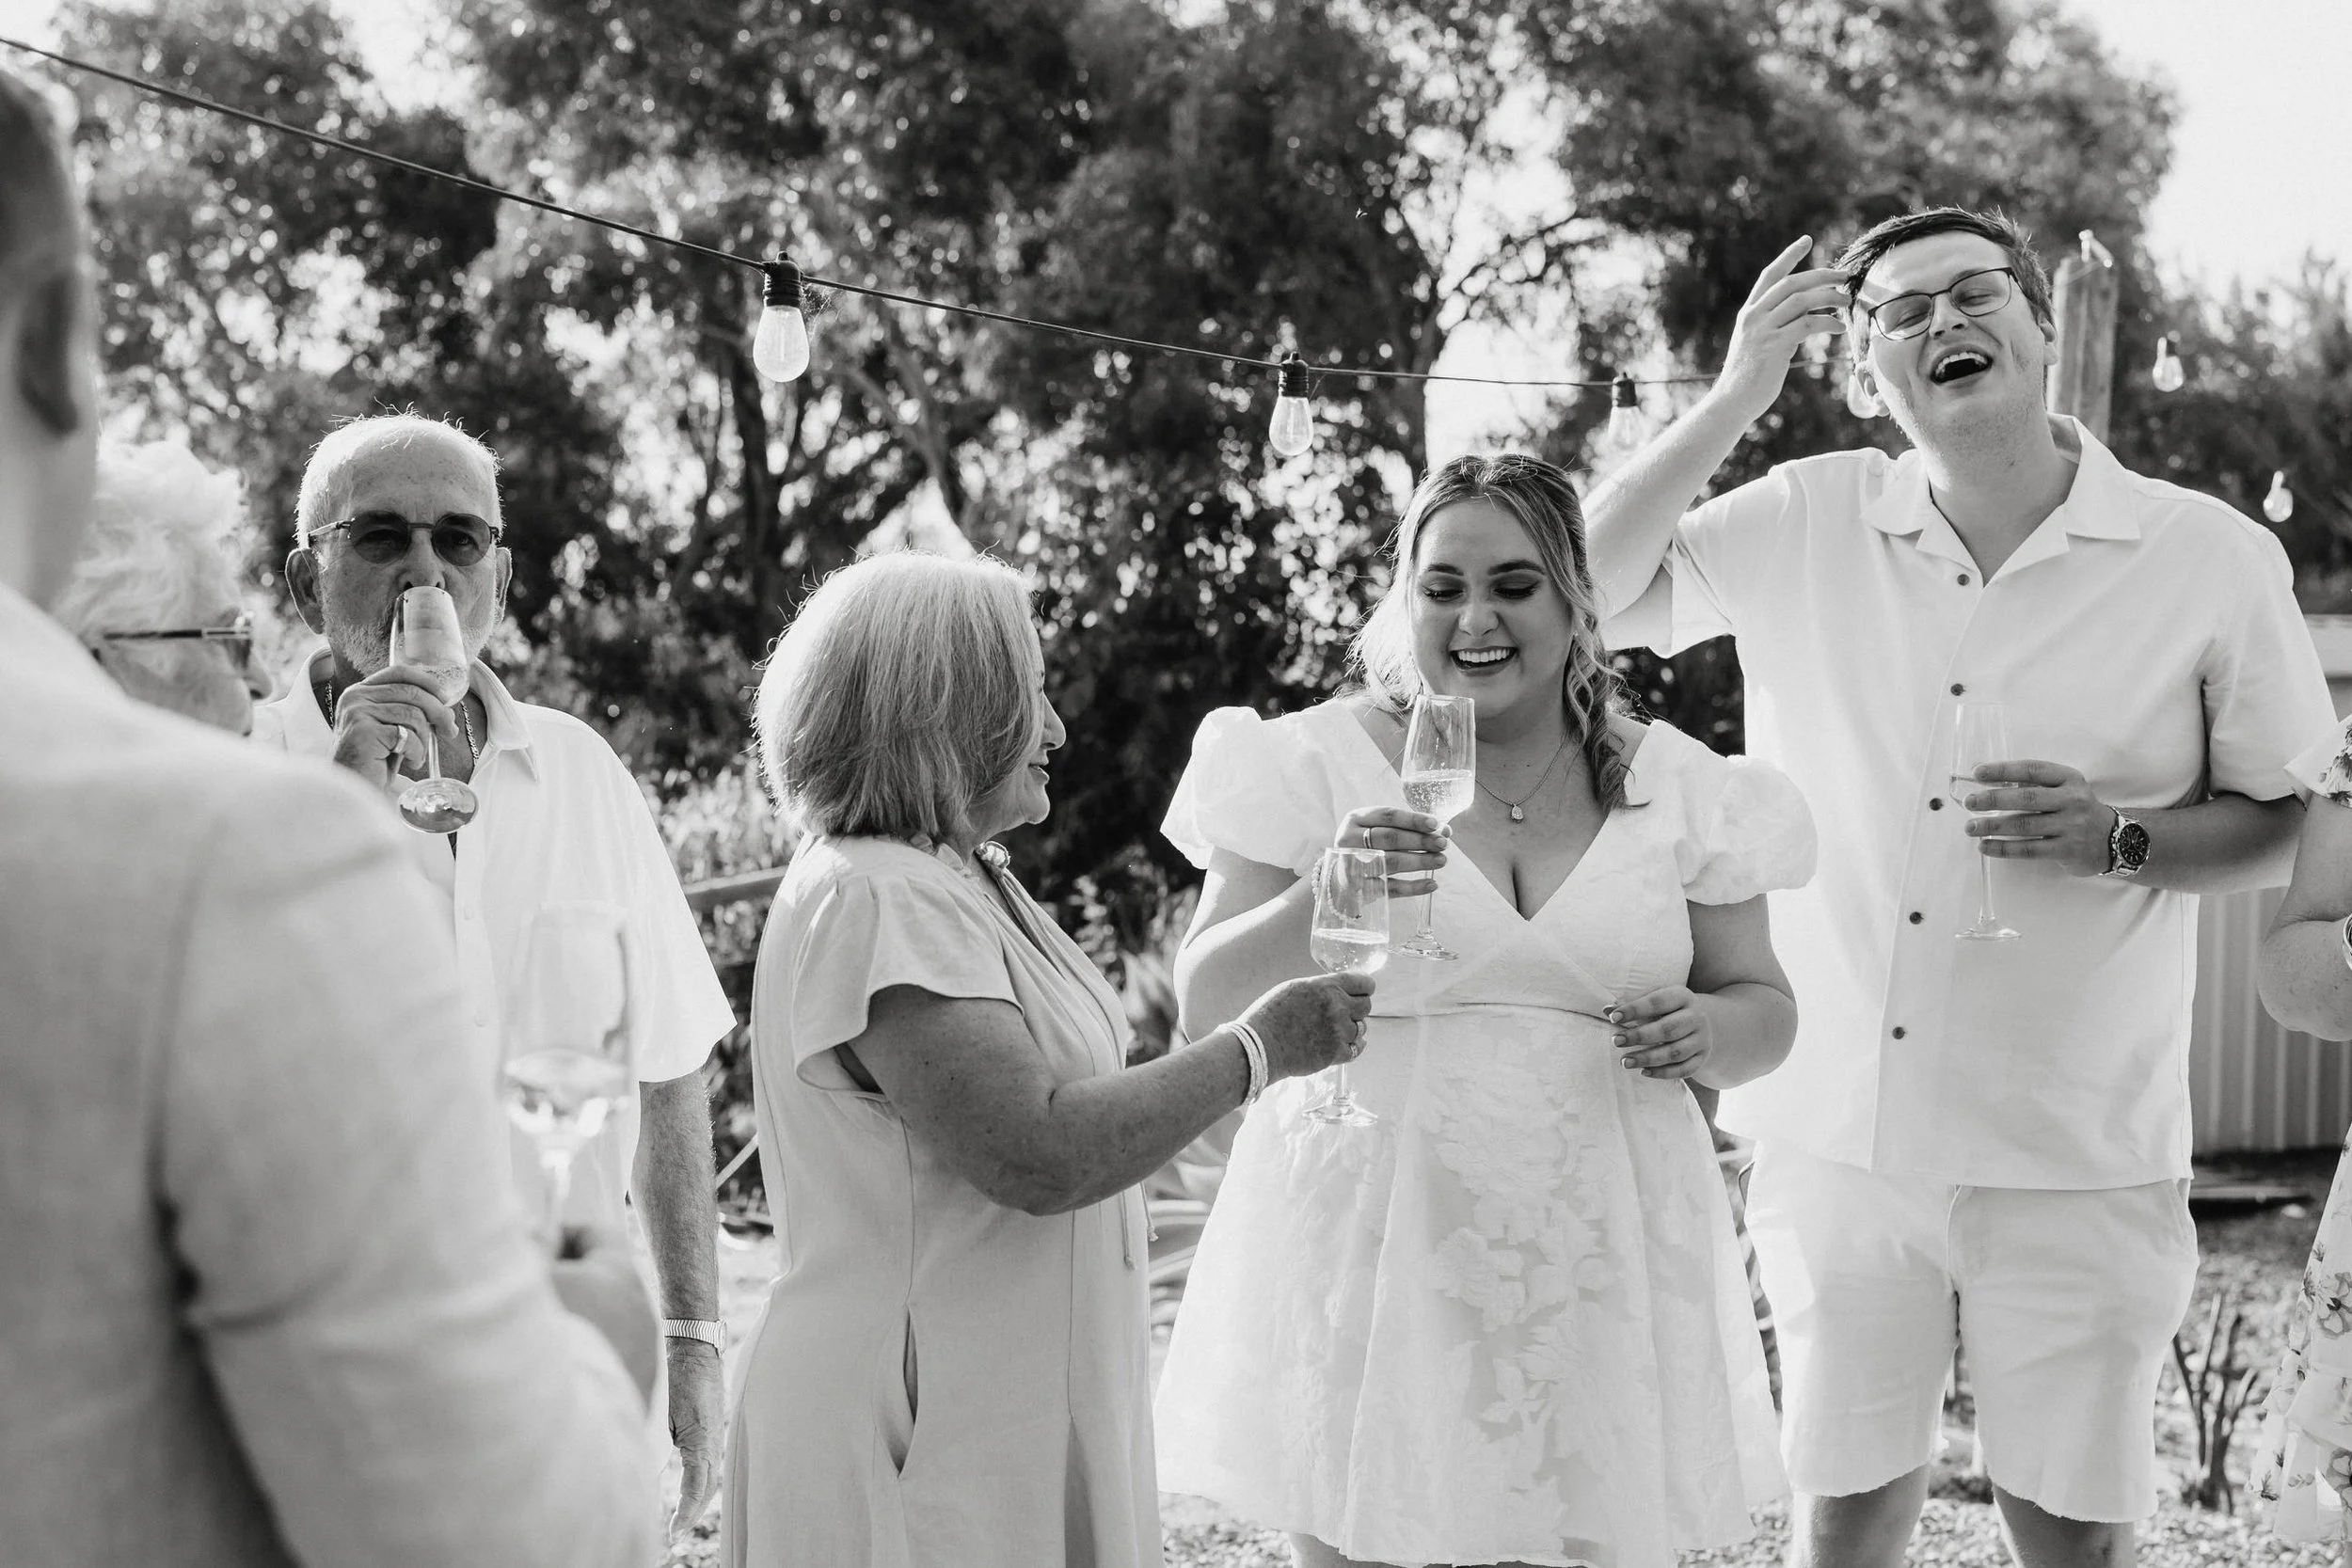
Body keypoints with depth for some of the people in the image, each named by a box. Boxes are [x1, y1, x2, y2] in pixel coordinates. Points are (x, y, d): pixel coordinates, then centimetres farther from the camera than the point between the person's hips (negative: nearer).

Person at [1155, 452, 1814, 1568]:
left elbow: (1764, 1007, 14)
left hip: (1596, 1265, 2)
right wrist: (1322, 902, -21)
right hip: (1372, 1256, -2)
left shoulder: (1675, 786, 6)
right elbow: (1204, 1004, -2)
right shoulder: (1318, 765, -1)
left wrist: (1705, 1032, -9)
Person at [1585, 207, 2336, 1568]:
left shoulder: (2211, 559, -3)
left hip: (2079, 1151, -1)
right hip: (1839, 1130, 2)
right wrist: (1735, 399, -9)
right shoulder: (1807, 523, 3)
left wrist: (2117, 839, -17)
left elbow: (2294, 826, 3)